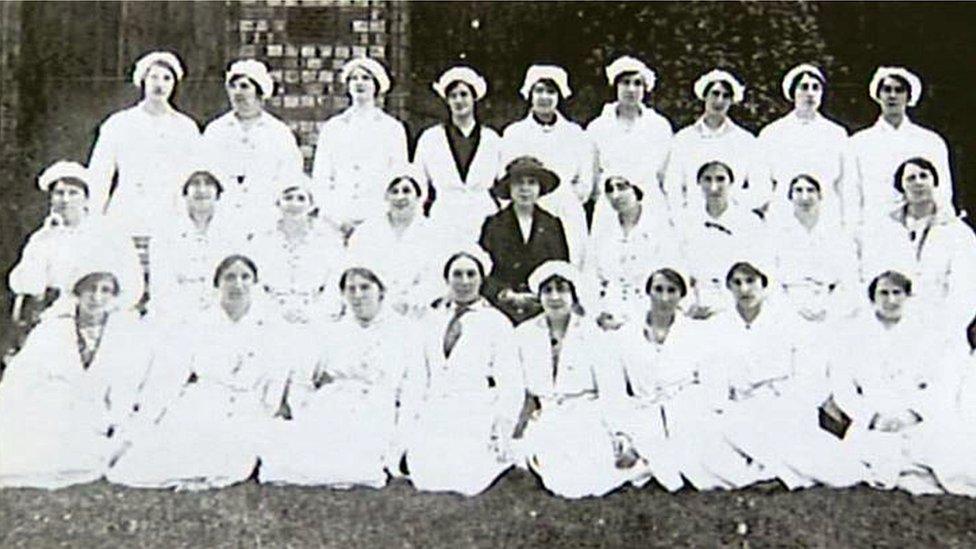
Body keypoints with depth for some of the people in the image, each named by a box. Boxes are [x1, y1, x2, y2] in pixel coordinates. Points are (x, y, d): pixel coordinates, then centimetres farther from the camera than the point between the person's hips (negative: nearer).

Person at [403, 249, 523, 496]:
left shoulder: (496, 322, 3)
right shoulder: (432, 319, 16)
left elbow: (511, 384, 1)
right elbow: (421, 376, 16)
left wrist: (502, 432, -6)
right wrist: (415, 418, 8)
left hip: (476, 418, -3)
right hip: (434, 417, 3)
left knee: (466, 482, -19)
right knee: (426, 480, -15)